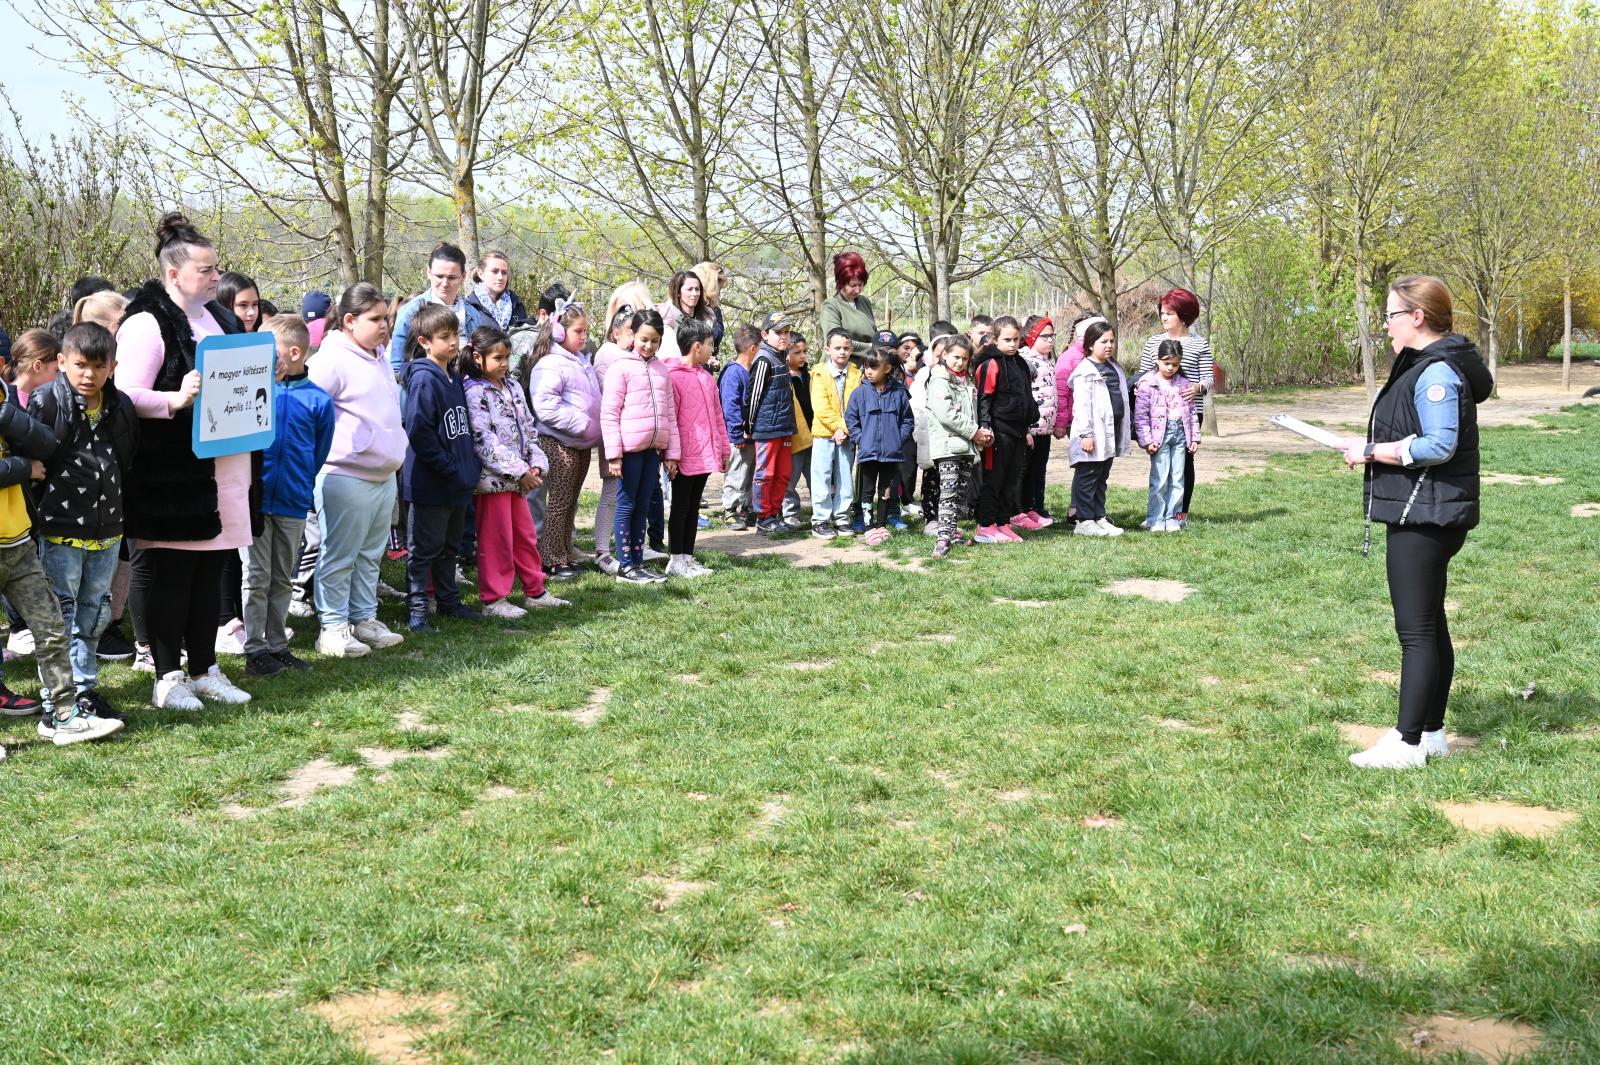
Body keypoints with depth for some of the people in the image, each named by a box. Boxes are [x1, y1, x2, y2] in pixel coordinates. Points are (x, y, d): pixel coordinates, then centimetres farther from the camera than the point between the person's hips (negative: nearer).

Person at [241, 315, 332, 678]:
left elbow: (318, 455, 7)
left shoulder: (318, 399, -2)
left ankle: (277, 645, 22)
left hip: (292, 501, 1)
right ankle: (254, 650, 9)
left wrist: (300, 485, 8)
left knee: (282, 579, 13)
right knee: (257, 578, 2)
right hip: (255, 496, -1)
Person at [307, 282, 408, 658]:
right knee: (339, 557, 0)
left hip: (385, 475, 9)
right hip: (346, 478, -9)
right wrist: (328, 451, -12)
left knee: (370, 555, 16)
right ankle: (333, 627, 6)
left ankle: (364, 618, 25)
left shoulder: (379, 357, 14)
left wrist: (396, 452, 21)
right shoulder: (334, 359, -14)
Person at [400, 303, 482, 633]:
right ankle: (417, 610, 7)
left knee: (450, 546, 18)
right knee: (425, 548, 0)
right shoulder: (423, 379, -16)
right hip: (431, 485, -8)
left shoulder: (454, 377, 11)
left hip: (458, 483, 8)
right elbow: (419, 432, -22)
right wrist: (450, 469, -19)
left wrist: (470, 465, 10)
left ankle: (449, 601, 30)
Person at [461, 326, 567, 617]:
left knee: (526, 536, 14)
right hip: (492, 478, -8)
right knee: (496, 540, -1)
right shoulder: (474, 392, -12)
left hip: (518, 477, 8)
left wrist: (536, 464, 0)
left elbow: (528, 430, 15)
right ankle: (493, 599, 9)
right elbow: (484, 440, -19)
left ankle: (535, 591, 24)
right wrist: (519, 471, -19)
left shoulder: (512, 388, 13)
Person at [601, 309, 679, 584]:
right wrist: (613, 454, -13)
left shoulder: (661, 370, 14)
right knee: (626, 506, 0)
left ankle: (638, 562, 17)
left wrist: (671, 453, 11)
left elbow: (670, 413, 16)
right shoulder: (621, 368, -5)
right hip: (630, 448, -6)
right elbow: (608, 413, -8)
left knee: (642, 507, 11)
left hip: (653, 448, 6)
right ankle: (625, 566, 4)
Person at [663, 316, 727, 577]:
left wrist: (724, 448, 17)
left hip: (706, 455, 7)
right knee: (681, 507, 1)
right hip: (685, 456, -7)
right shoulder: (673, 376, -12)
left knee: (694, 507, 13)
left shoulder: (707, 377, 13)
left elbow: (717, 416, 18)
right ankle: (676, 560, 9)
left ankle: (688, 556, 21)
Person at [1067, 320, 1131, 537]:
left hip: (1111, 433, 8)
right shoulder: (1085, 371, -11)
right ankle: (1084, 521, -1)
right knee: (1088, 477, -3)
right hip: (1094, 434, -8)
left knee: (1102, 477, 13)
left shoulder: (1116, 368, 15)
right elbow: (1081, 405, -16)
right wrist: (1086, 433, -21)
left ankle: (1099, 517, 18)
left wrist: (1126, 429, 19)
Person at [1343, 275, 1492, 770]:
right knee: (1429, 627, 16)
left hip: (1424, 519, -11)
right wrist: (1374, 449, 8)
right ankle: (1431, 733, 25)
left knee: (1417, 629, -7)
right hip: (1421, 515, 11)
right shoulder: (1422, 367, 15)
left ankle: (1407, 742, -2)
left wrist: (1372, 451, -18)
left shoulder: (1437, 373, -17)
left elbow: (1440, 445, -25)